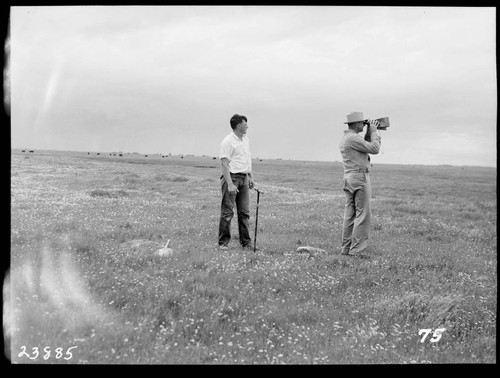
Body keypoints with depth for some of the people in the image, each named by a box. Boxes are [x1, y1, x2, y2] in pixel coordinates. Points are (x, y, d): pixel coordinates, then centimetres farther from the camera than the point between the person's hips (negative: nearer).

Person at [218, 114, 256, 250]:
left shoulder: (246, 140, 15)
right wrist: (230, 184, -21)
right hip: (232, 177, -8)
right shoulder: (228, 142, -12)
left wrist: (251, 177, 16)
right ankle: (223, 243, 2)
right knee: (227, 212, -5)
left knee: (244, 212, 9)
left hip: (244, 178, 8)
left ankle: (246, 242, 15)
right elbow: (224, 164, -16)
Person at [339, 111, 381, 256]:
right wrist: (374, 132, -3)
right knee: (363, 214, -7)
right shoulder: (354, 138, -15)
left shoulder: (345, 138, 16)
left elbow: (365, 147, 23)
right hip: (359, 176, -10)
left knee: (350, 214, 10)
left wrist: (369, 132, 16)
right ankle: (356, 250, -9)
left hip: (349, 178, 10)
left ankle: (346, 248, 12)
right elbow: (374, 149, -15)